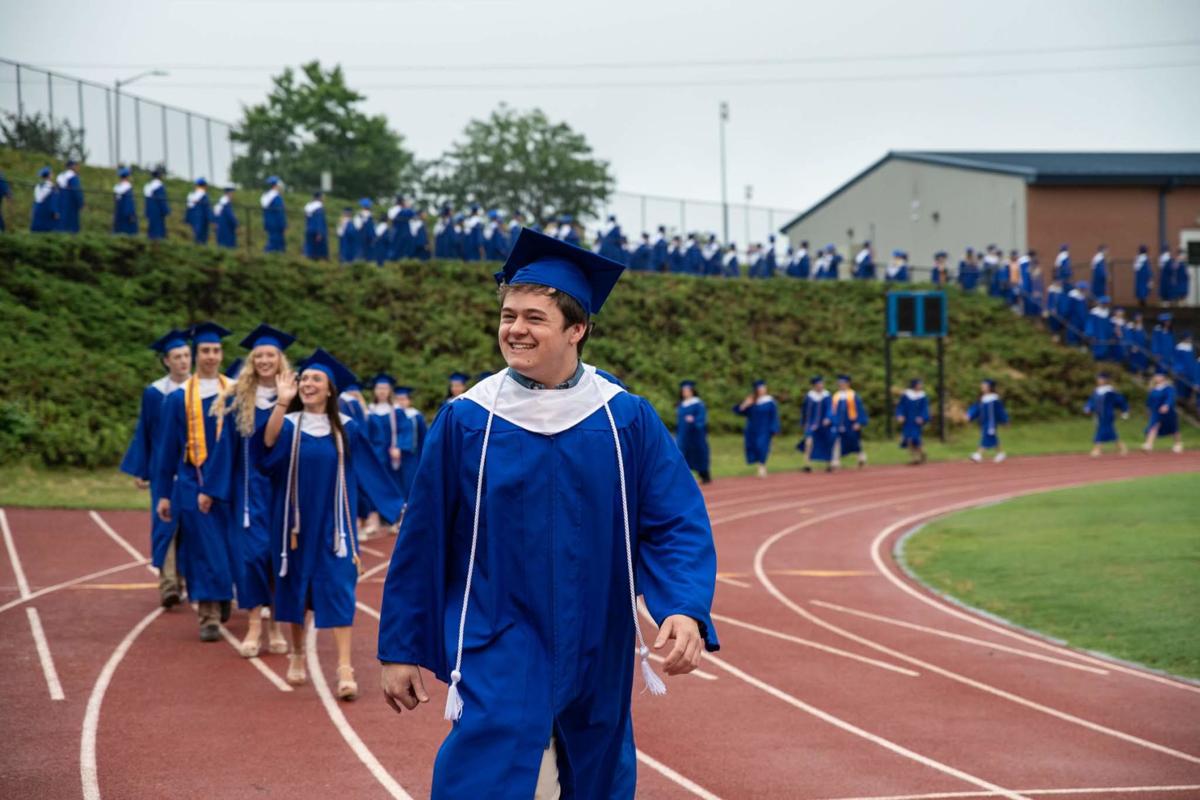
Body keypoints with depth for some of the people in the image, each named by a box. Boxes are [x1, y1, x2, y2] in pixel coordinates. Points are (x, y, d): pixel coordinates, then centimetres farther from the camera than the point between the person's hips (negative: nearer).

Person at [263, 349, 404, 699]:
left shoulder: (346, 429, 1)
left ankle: (344, 668, -13)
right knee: (296, 585, 11)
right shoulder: (290, 423, -2)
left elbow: (370, 471, 6)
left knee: (338, 588, -8)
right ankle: (297, 654, 29)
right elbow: (269, 441, -25)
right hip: (297, 521, 1)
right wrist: (282, 402, -39)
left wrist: (399, 507, 6)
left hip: (333, 523, -1)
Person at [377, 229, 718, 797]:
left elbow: (678, 526, -6)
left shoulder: (628, 422, -3)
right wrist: (400, 648, 3)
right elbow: (422, 541, 1)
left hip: (596, 660, 2)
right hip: (498, 656, -2)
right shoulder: (465, 423, -4)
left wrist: (686, 609, -24)